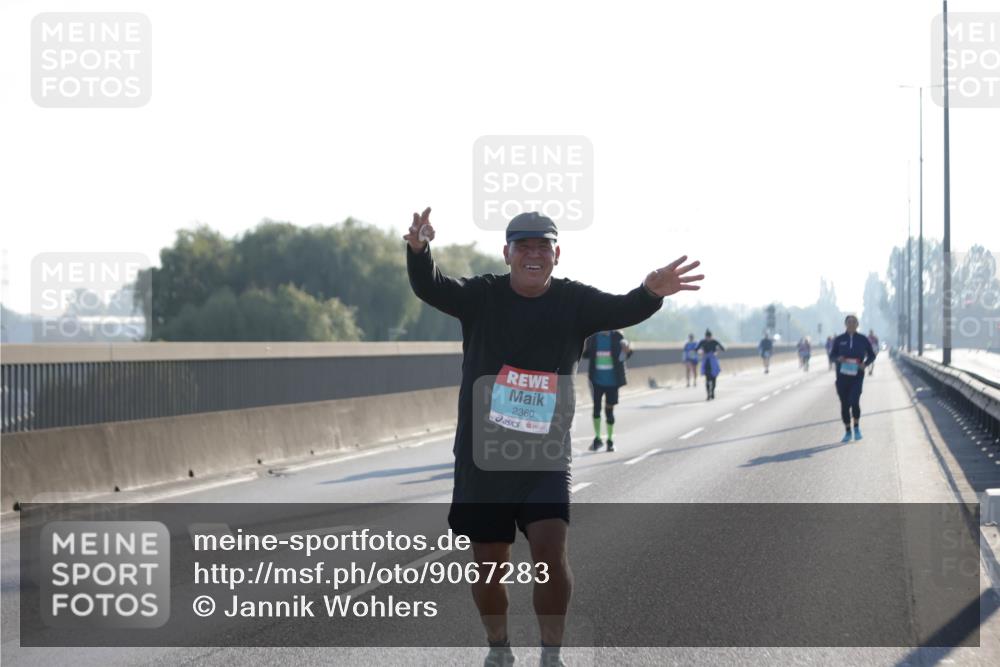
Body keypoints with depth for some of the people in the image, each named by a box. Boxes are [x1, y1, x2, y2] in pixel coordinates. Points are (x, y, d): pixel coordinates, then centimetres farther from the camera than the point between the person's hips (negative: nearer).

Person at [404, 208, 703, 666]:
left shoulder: (573, 301, 0)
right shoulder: (482, 296, -3)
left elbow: (620, 310, -16)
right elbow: (430, 288, -18)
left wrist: (651, 293, -39)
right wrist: (418, 251, -41)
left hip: (546, 456, 0)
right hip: (482, 456, 0)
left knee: (550, 549, -17)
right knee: (488, 562, 8)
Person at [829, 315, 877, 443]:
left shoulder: (862, 340, 1)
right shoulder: (839, 340, 2)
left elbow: (872, 355, 11)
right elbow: (832, 356, 7)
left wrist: (865, 363, -9)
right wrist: (838, 359, -15)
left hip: (857, 376, -2)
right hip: (842, 376, 2)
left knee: (854, 402, -18)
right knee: (844, 404, 5)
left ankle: (857, 427, 7)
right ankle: (847, 432, 20)